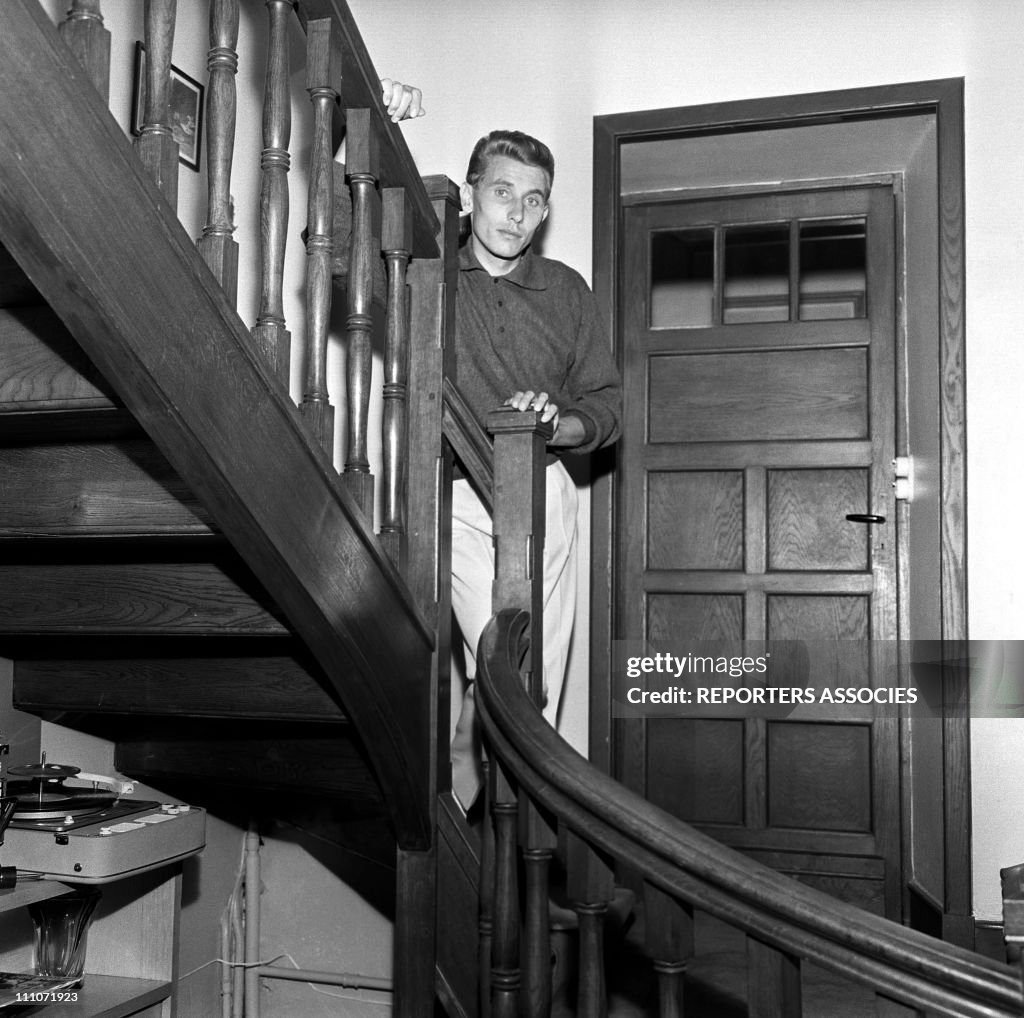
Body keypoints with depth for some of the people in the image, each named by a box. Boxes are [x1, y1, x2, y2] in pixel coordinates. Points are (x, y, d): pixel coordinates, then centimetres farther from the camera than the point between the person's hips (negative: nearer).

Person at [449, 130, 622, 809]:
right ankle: (461, 766, 4)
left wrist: (556, 423, -8)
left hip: (544, 492, 3)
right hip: (455, 491, -3)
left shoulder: (567, 290, 16)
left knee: (538, 685, 3)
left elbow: (608, 405, 13)